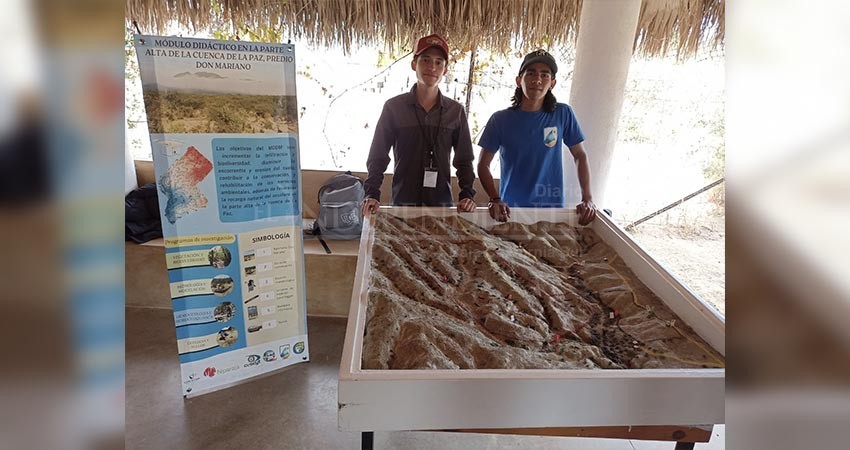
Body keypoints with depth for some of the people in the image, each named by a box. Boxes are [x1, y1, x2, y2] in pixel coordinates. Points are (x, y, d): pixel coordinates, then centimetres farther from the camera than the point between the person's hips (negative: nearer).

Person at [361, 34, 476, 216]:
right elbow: (377, 157, 2)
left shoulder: (456, 111, 5)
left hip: (442, 203, 1)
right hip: (402, 202, -1)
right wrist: (372, 194, -12)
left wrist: (466, 194, -4)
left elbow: (464, 160, 10)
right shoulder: (393, 107, 1)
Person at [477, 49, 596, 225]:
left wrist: (587, 199, -3)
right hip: (510, 210, 0)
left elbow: (580, 156, 7)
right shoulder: (500, 119, -4)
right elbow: (483, 165, 0)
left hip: (552, 209, 1)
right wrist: (495, 200, -15)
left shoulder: (563, 114, -1)